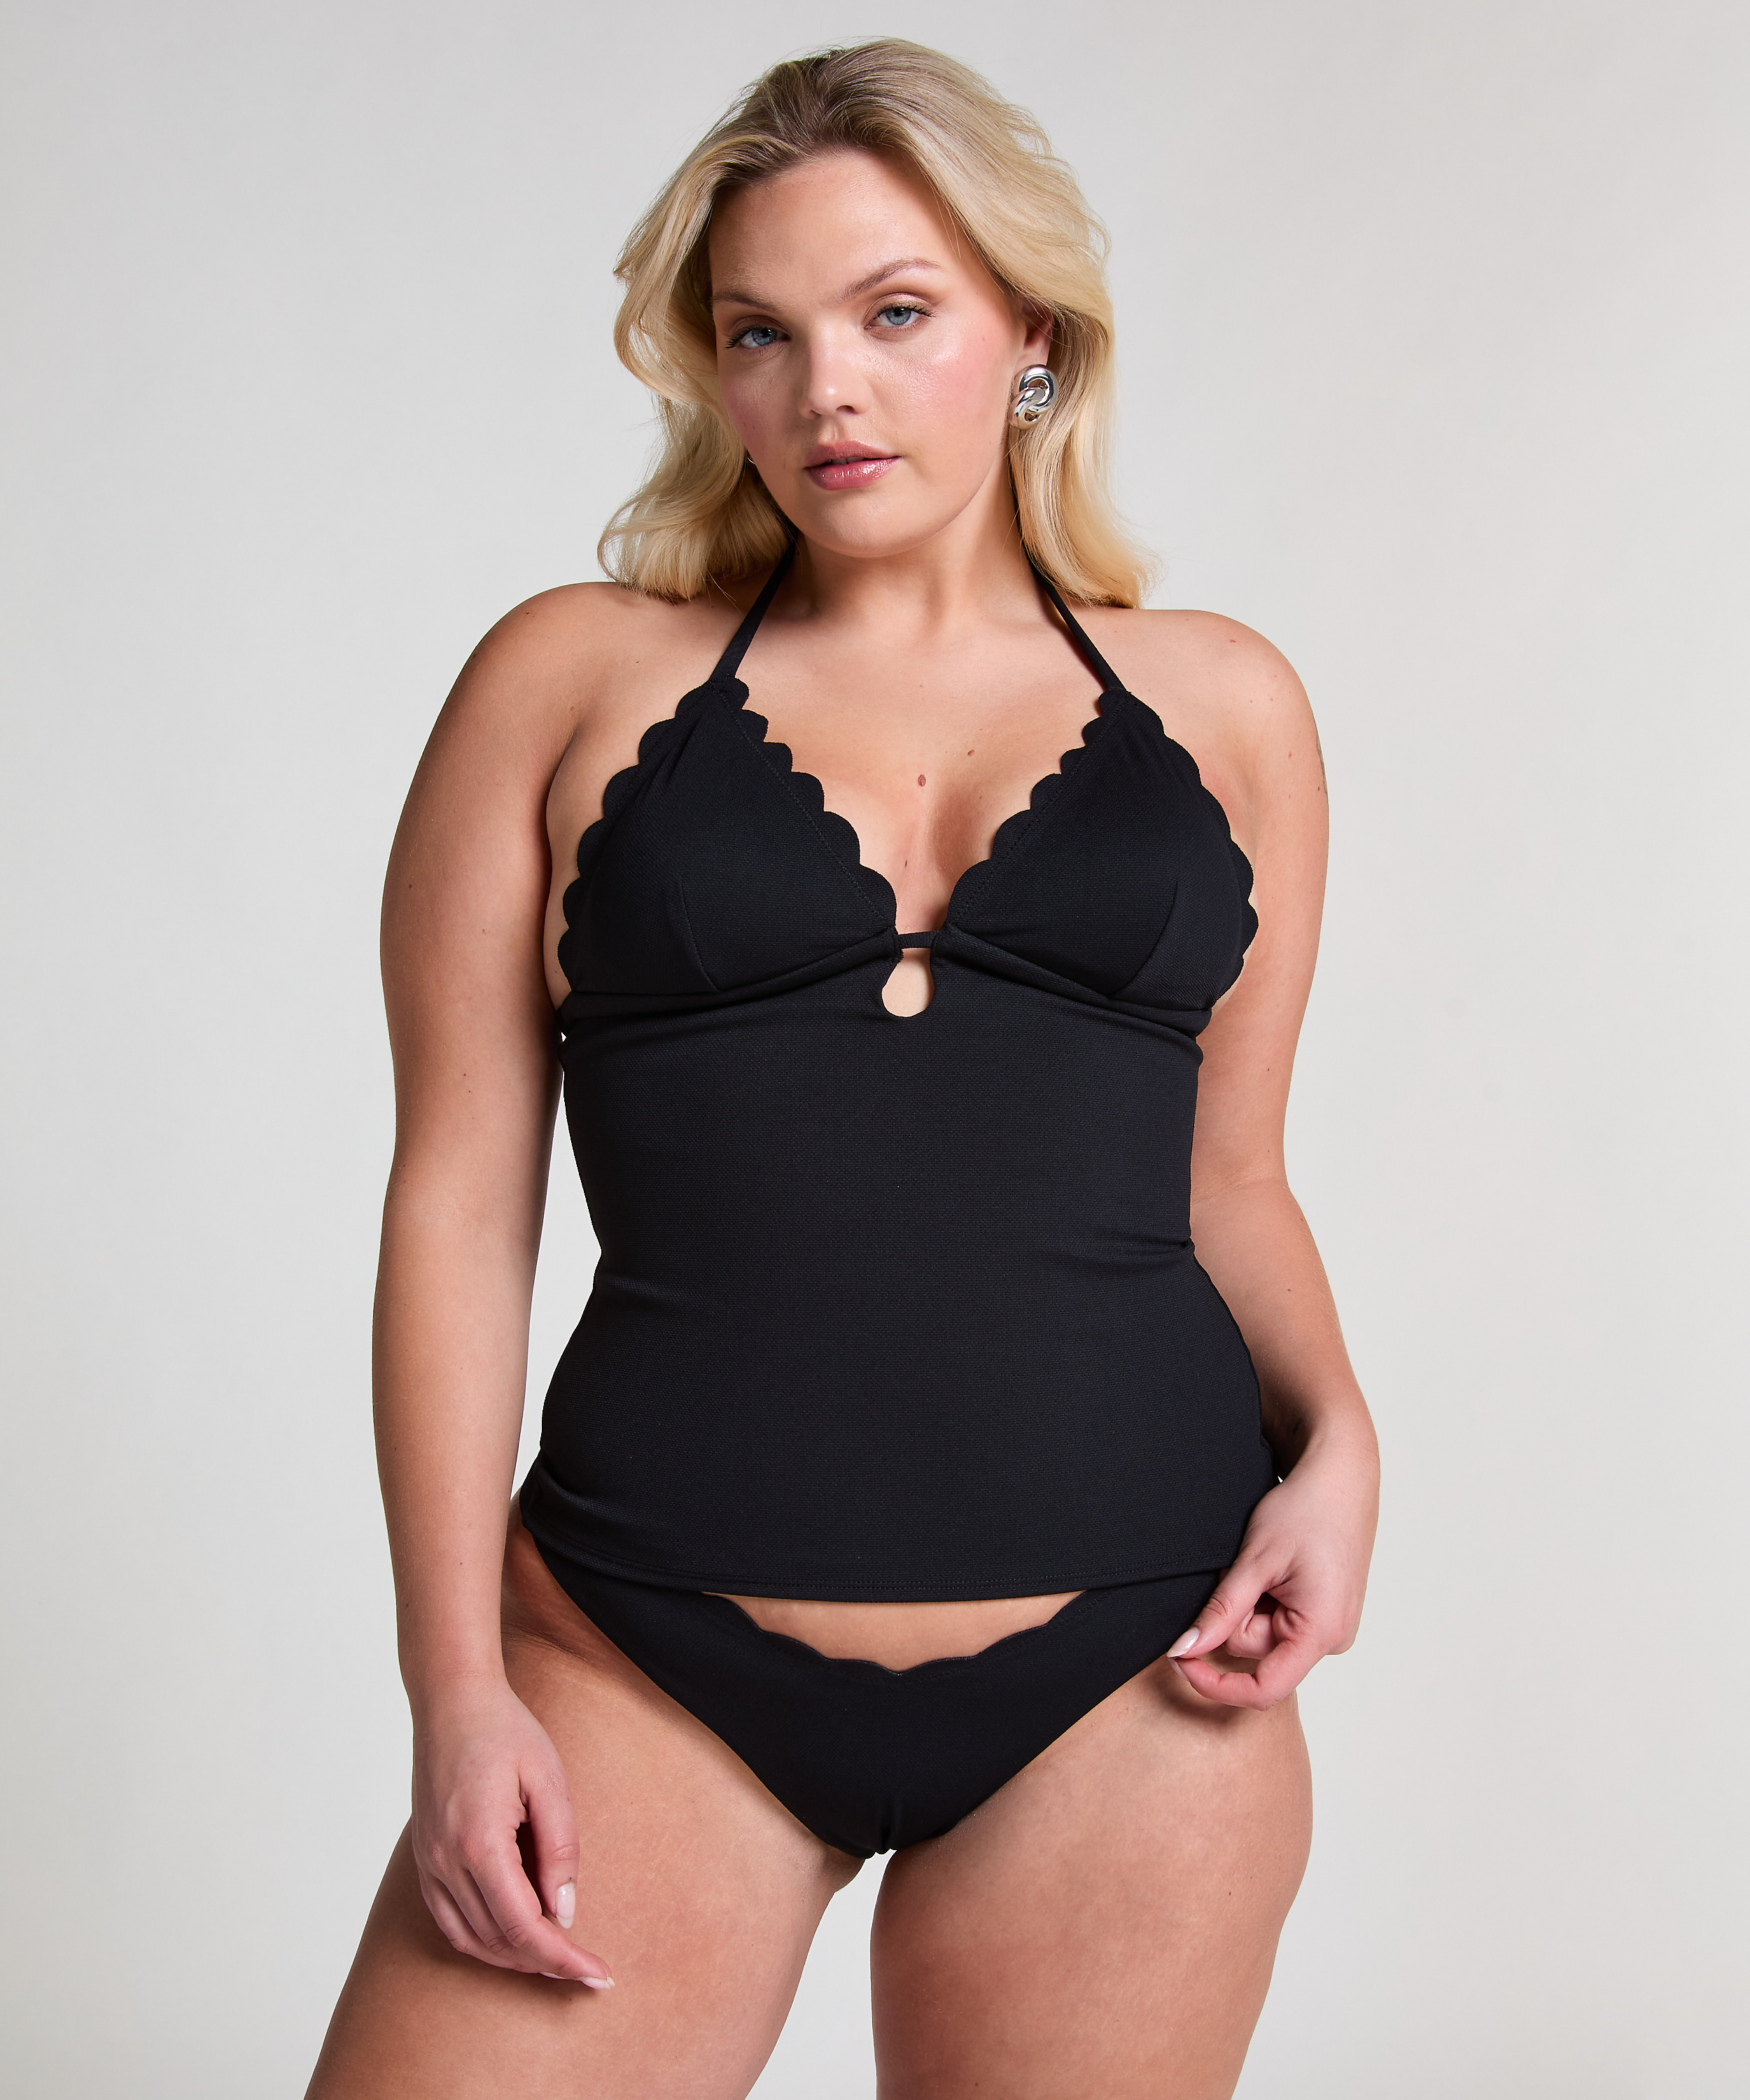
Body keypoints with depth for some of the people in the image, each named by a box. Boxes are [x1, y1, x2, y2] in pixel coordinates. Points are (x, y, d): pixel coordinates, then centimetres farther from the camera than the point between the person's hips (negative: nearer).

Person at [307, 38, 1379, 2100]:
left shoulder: (1221, 706, 10)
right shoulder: (574, 679, 4)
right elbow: (460, 1197, 2)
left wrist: (1332, 1429, -3)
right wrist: (458, 1691, -4)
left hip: (1131, 1685, 2)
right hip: (649, 1672, -1)